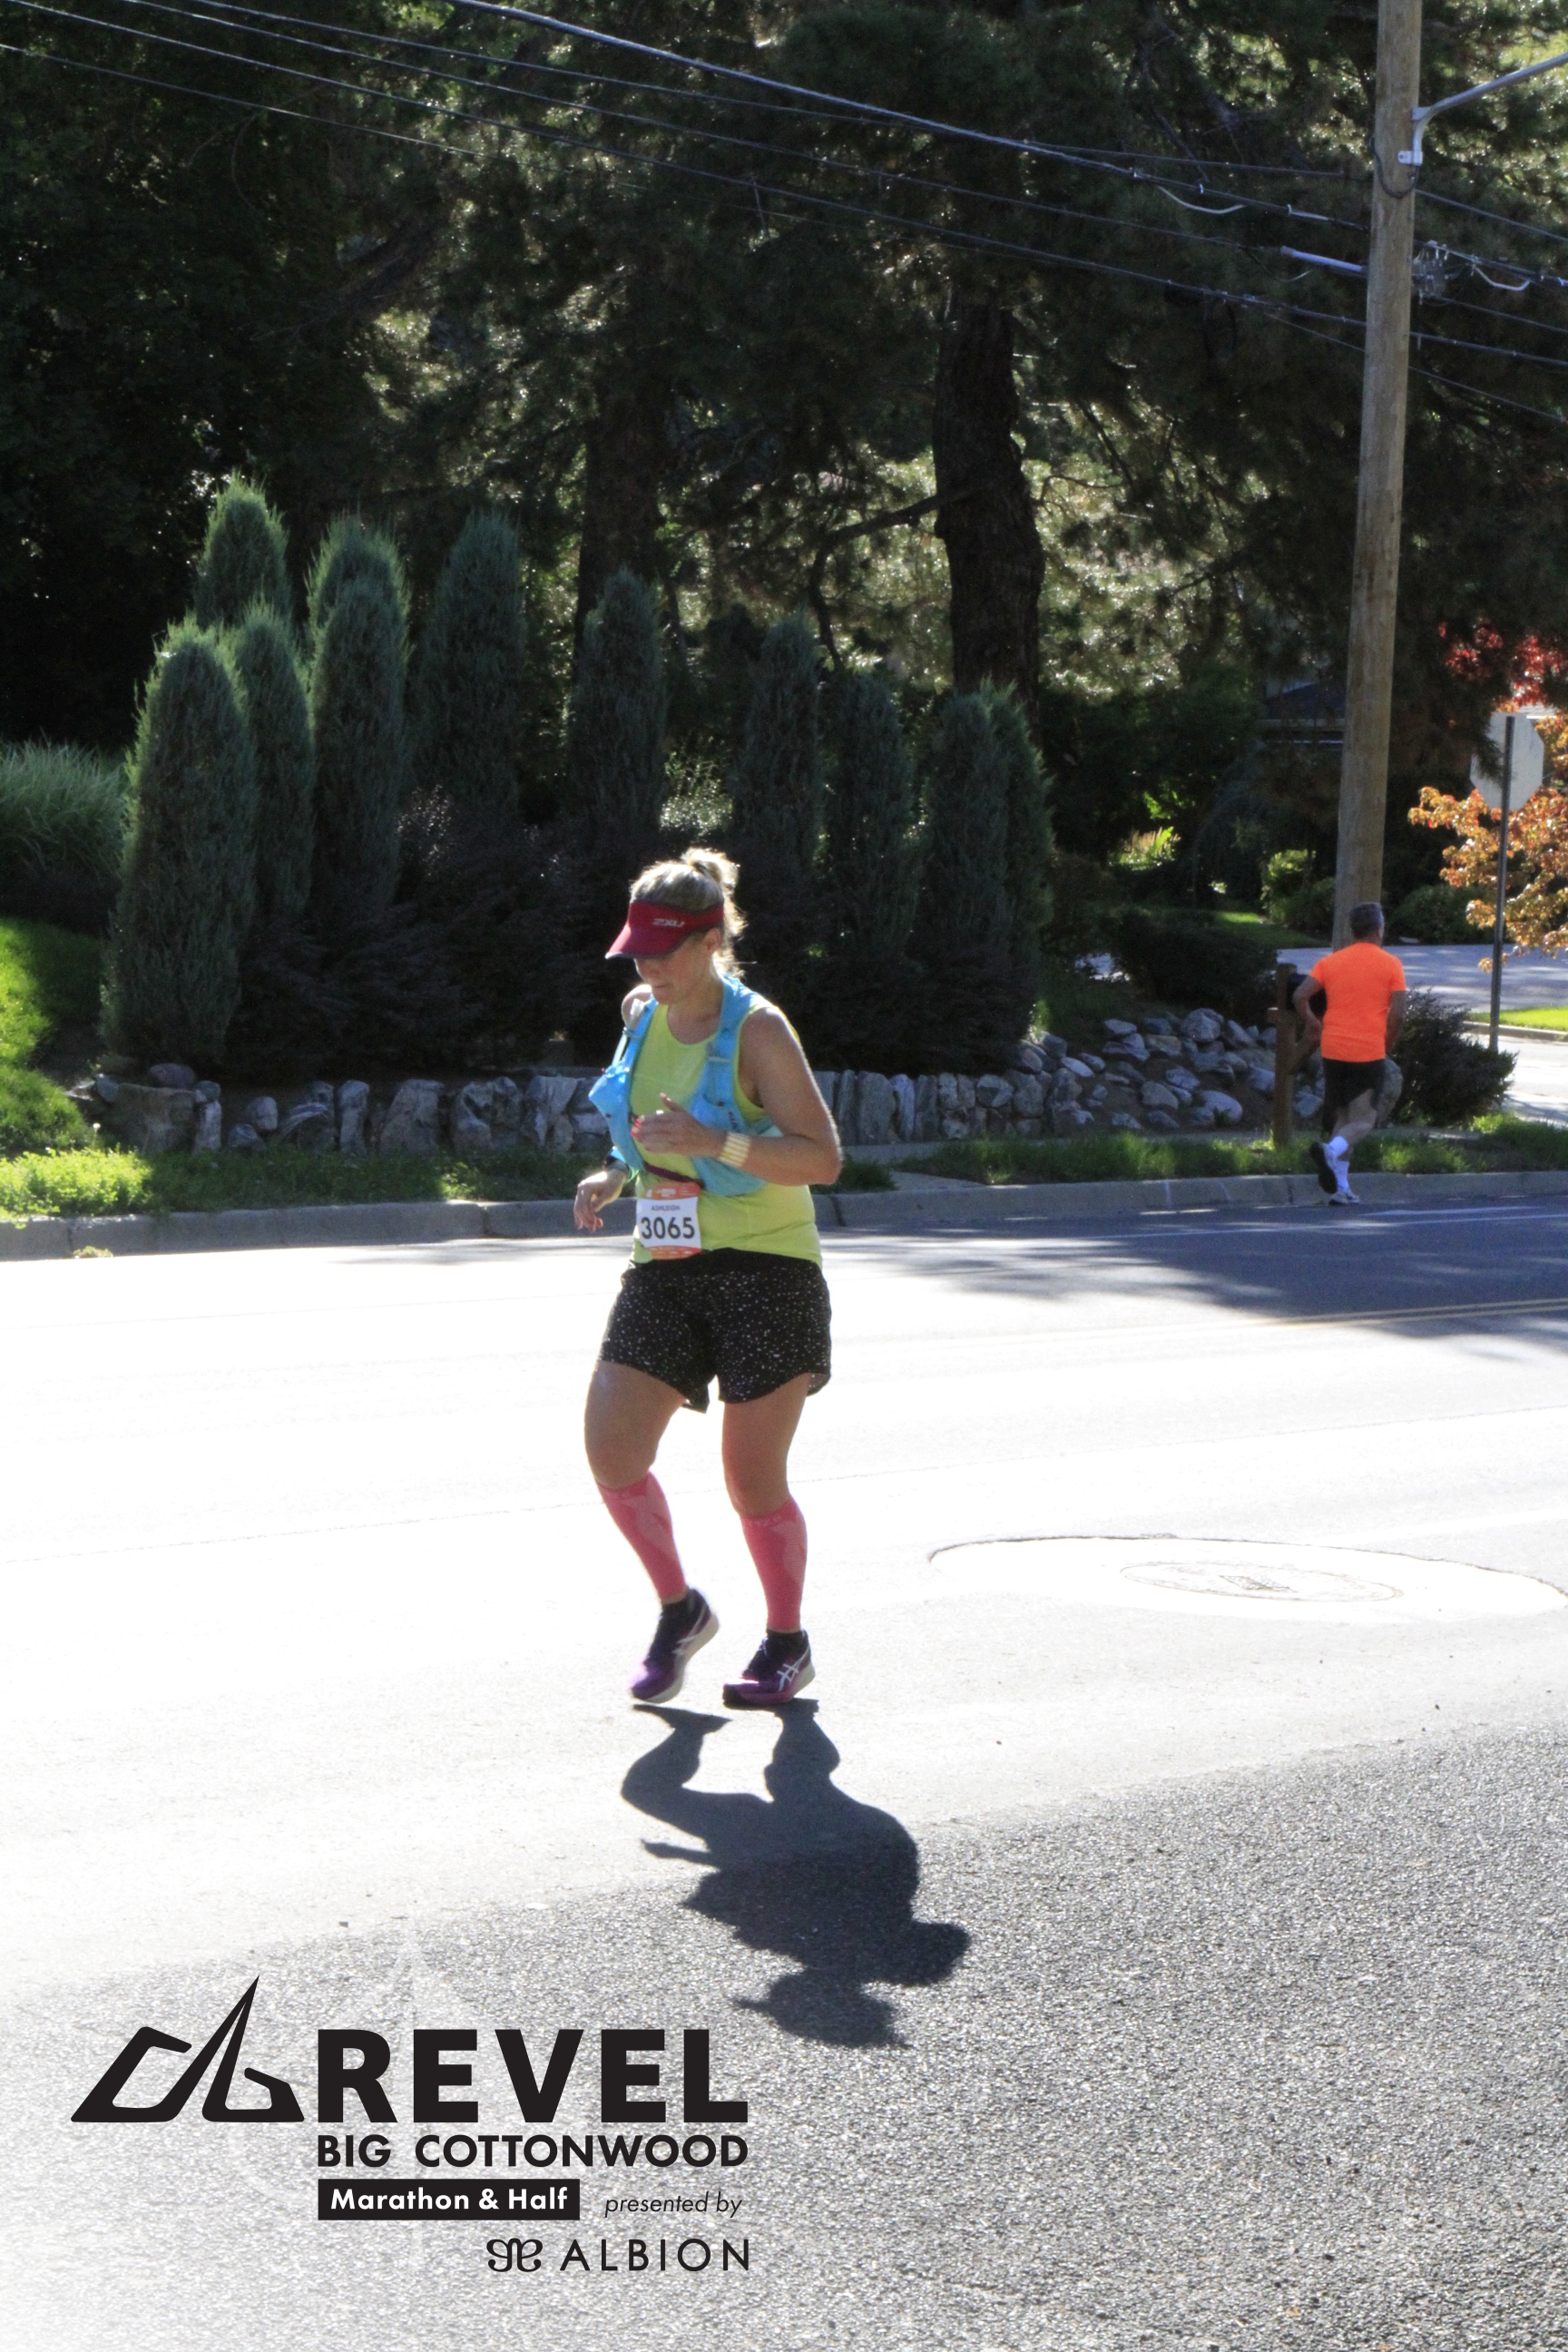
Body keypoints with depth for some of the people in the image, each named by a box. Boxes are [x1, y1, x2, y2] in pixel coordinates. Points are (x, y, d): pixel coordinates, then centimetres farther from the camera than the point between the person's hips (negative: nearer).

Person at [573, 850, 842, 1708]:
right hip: (665, 1268, 6)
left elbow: (822, 1157, -16)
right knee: (610, 1447, -7)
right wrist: (613, 1177, 3)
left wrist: (713, 1142, -28)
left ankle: (787, 1644, 21)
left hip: (764, 1268, -6)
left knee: (753, 1478, -1)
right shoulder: (640, 1014, 7)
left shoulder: (757, 1028, -12)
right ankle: (680, 1611, 16)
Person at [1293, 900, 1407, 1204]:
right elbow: (1397, 1014, -7)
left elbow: (1300, 996, 0)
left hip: (1333, 1050, 4)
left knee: (1342, 1116, 15)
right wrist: (1388, 1044, 9)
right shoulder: (1390, 964, 1)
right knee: (1363, 1120, -1)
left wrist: (1312, 1021, 18)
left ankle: (1340, 1187, 8)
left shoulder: (1329, 962, 9)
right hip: (1369, 1053, -4)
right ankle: (1332, 1151, -32)